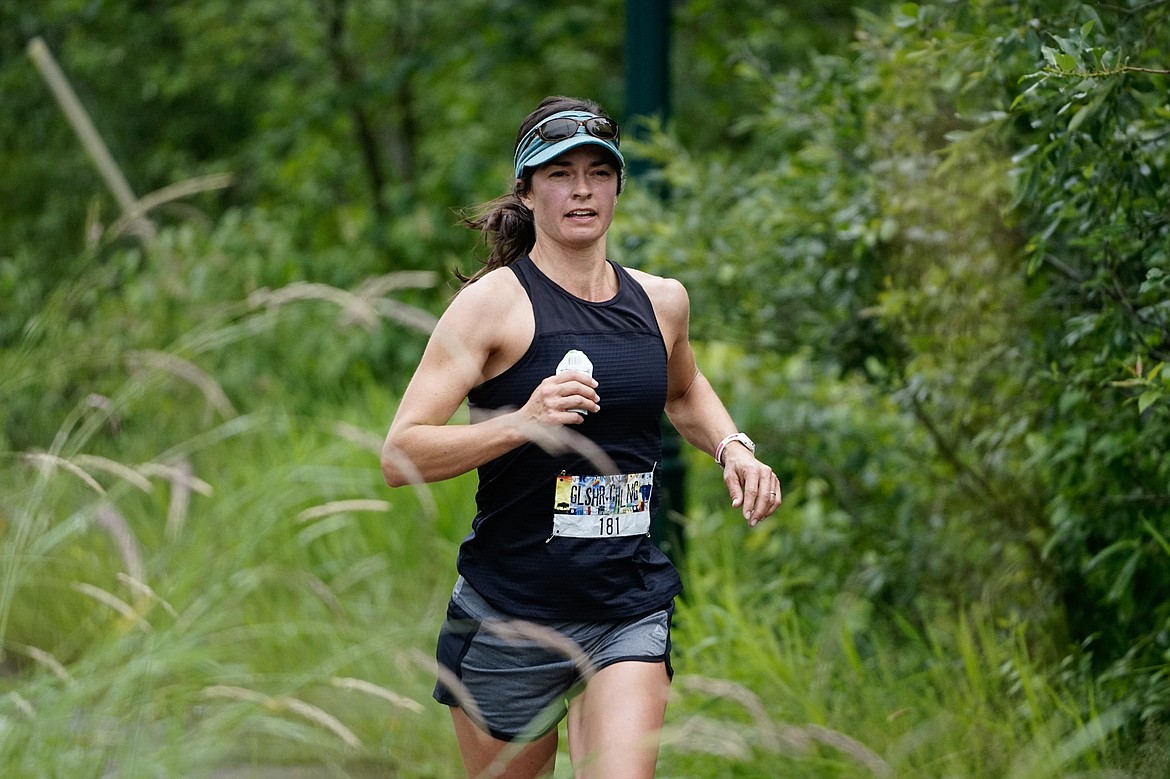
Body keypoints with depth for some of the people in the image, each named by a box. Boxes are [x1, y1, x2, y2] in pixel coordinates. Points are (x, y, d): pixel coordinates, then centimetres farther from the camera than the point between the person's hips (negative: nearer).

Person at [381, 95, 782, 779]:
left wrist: (732, 447, 13)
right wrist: (521, 424, -28)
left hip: (631, 615, 3)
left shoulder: (662, 302, 8)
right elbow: (400, 457, -15)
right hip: (509, 614, -3)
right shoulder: (495, 302, -8)